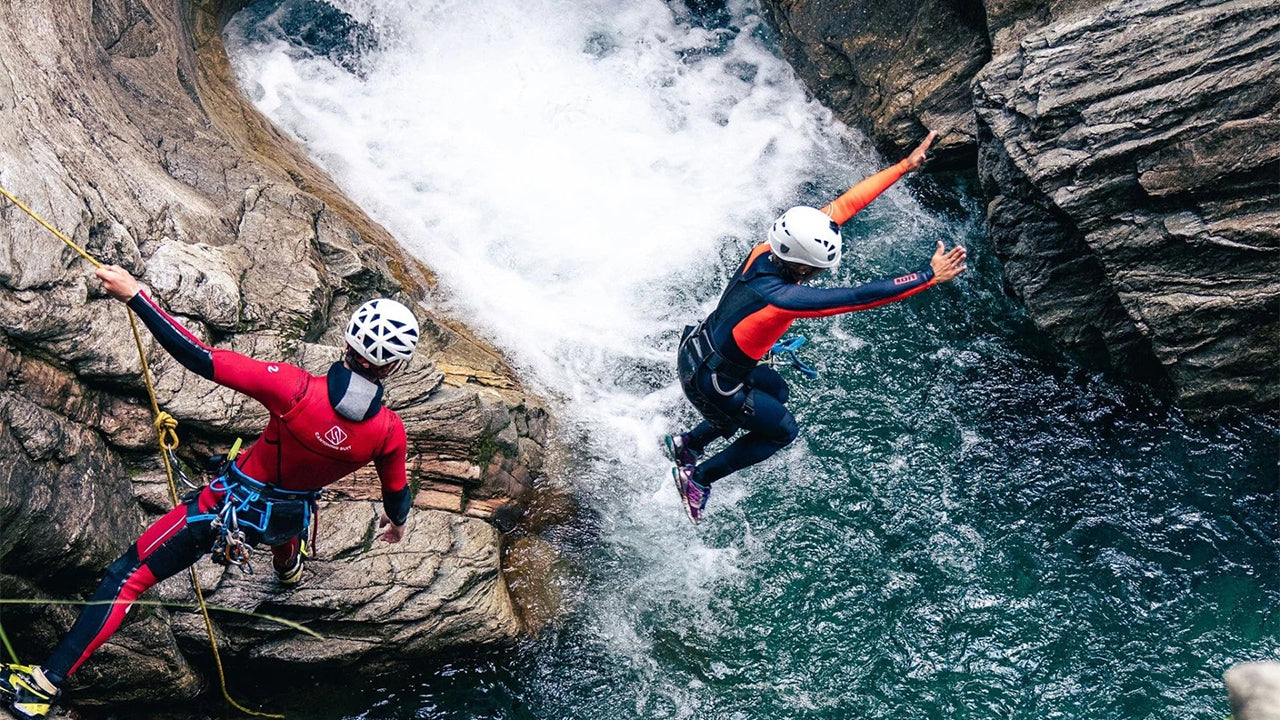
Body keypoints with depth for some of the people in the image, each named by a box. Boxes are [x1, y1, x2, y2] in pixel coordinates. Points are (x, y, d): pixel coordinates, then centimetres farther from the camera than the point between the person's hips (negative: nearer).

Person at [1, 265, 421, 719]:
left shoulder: (296, 390, -35)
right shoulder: (390, 431, -23)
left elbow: (200, 359, -33)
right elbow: (396, 492, -2)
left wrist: (135, 297, -25)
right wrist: (397, 519, 22)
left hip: (231, 509, -4)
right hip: (292, 519, 4)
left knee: (129, 575, 5)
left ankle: (45, 684, 7)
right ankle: (288, 567, 72)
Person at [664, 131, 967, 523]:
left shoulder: (769, 251, -15)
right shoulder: (779, 297, -37)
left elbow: (842, 205, -12)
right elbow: (864, 296, -40)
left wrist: (904, 166, -10)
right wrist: (931, 275, -34)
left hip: (698, 348, 8)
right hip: (710, 382, -8)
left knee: (775, 391, 31)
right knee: (783, 430, 14)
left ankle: (688, 442, 38)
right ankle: (698, 477, 21)